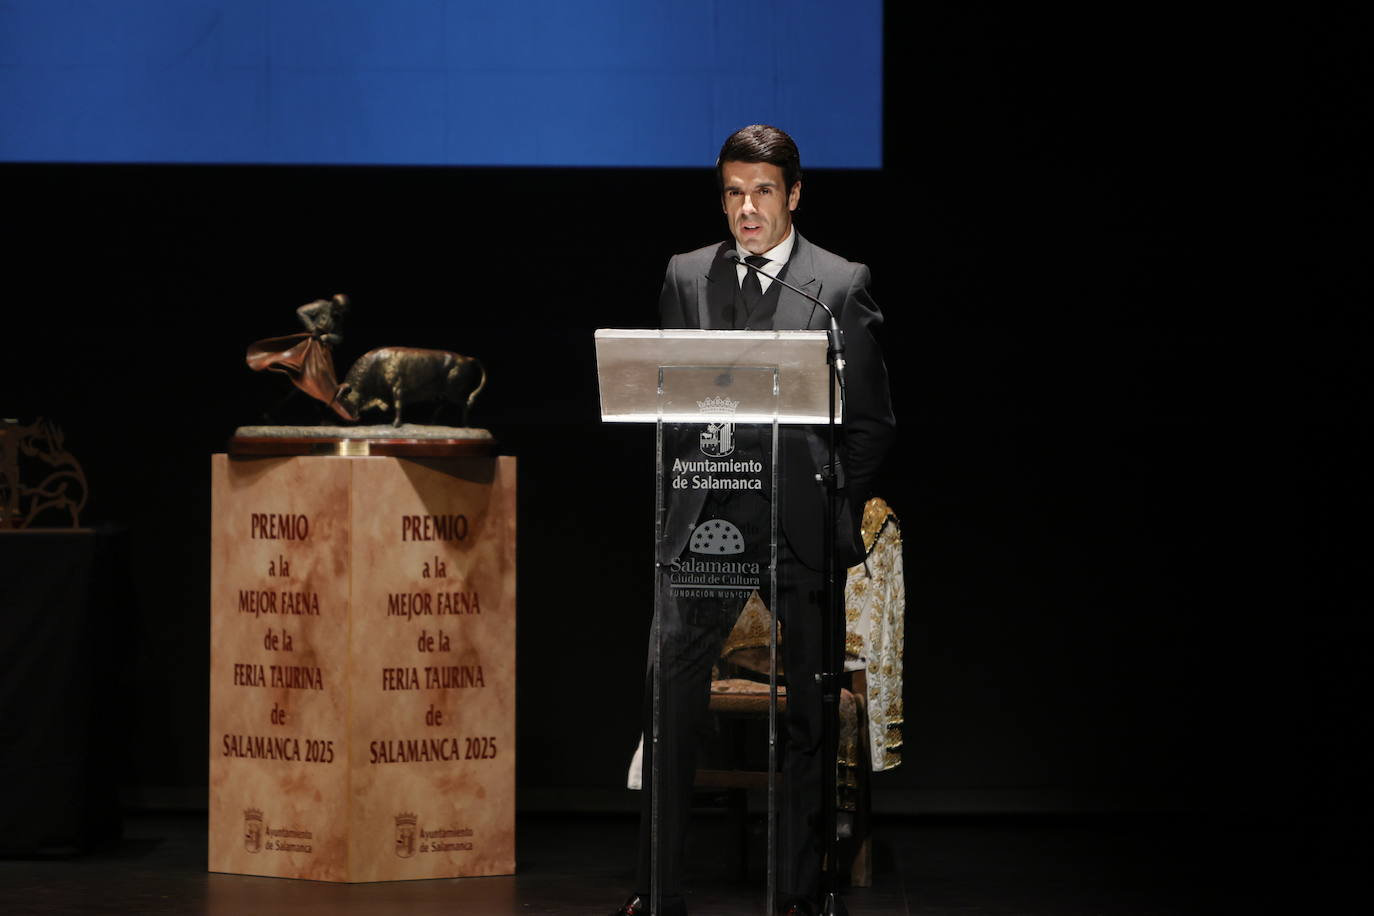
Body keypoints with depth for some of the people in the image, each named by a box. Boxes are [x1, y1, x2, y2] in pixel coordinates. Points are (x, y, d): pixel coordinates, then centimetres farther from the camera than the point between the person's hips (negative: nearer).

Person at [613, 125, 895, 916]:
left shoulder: (841, 285, 3)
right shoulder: (687, 278, 10)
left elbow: (872, 420, 4)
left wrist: (835, 512, -2)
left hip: (804, 524, -1)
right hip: (707, 521, 2)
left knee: (811, 709, 4)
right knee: (670, 694, -7)